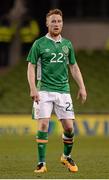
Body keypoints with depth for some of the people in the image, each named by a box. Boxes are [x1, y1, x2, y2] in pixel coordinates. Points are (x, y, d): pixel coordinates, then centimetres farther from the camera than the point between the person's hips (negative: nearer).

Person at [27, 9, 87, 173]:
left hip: (63, 90, 3)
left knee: (69, 126, -1)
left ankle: (67, 156, 23)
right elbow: (31, 67, -2)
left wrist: (82, 87, 9)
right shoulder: (39, 44, 0)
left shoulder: (67, 44, 12)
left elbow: (74, 67, 17)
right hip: (44, 90, -3)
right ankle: (42, 163, -4)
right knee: (43, 125, -10)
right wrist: (33, 89, -14)